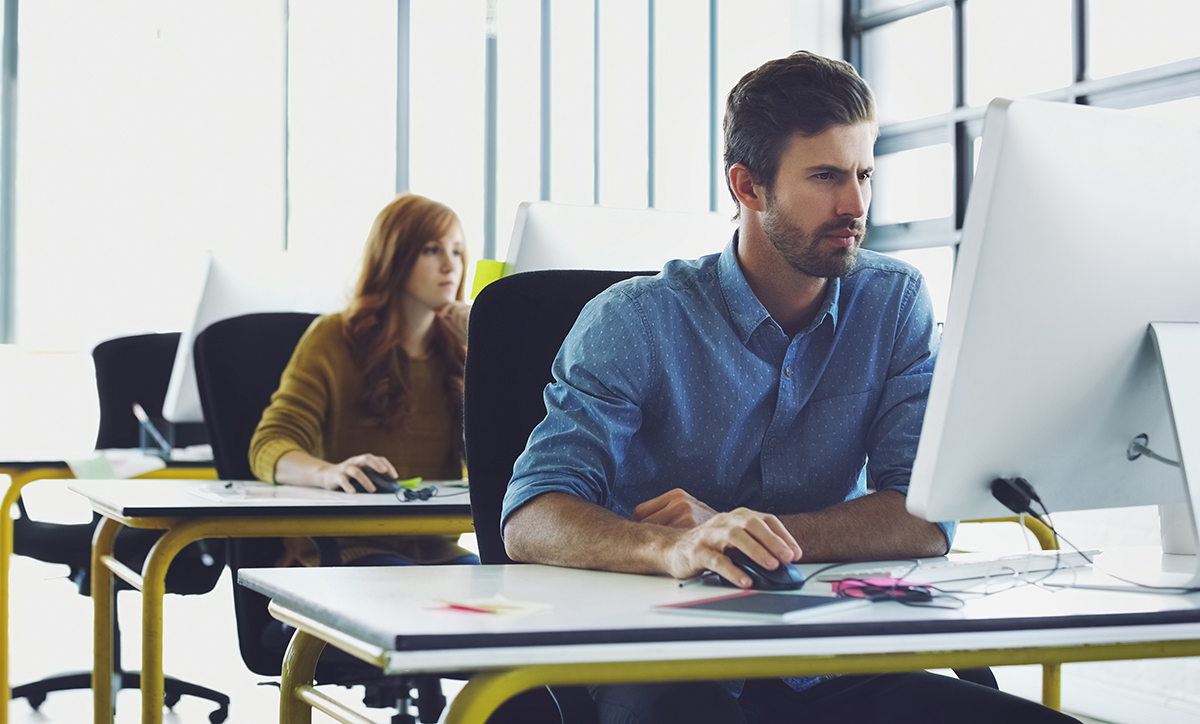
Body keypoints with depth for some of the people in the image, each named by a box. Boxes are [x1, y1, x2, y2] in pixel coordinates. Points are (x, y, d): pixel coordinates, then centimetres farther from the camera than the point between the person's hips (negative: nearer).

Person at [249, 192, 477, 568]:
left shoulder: (454, 351, 14)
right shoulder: (333, 339, 3)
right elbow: (269, 449, -8)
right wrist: (329, 473, -32)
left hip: (434, 547, 4)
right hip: (343, 546, -4)